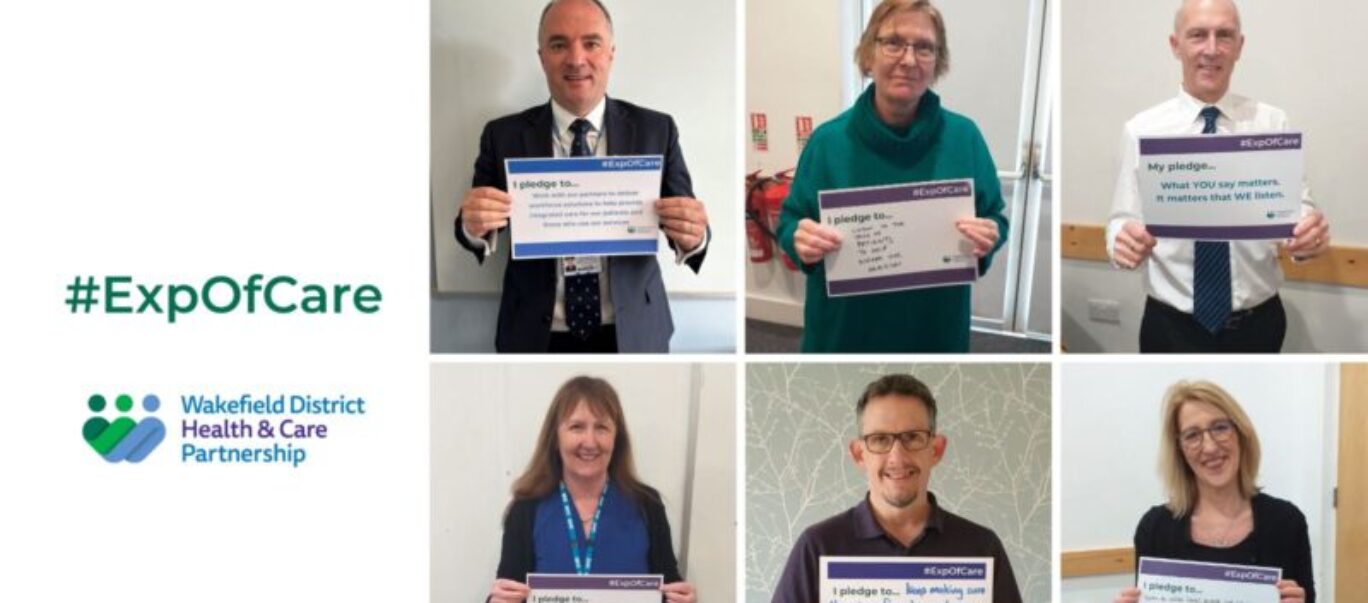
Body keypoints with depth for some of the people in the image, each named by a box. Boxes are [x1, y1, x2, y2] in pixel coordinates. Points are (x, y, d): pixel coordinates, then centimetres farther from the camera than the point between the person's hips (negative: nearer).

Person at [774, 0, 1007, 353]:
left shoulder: (964, 137, -4)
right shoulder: (828, 140, -6)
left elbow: (996, 221, 4)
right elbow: (790, 222, 1)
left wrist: (988, 239, -18)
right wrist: (800, 240, -21)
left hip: (935, 331, 1)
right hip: (844, 330, -1)